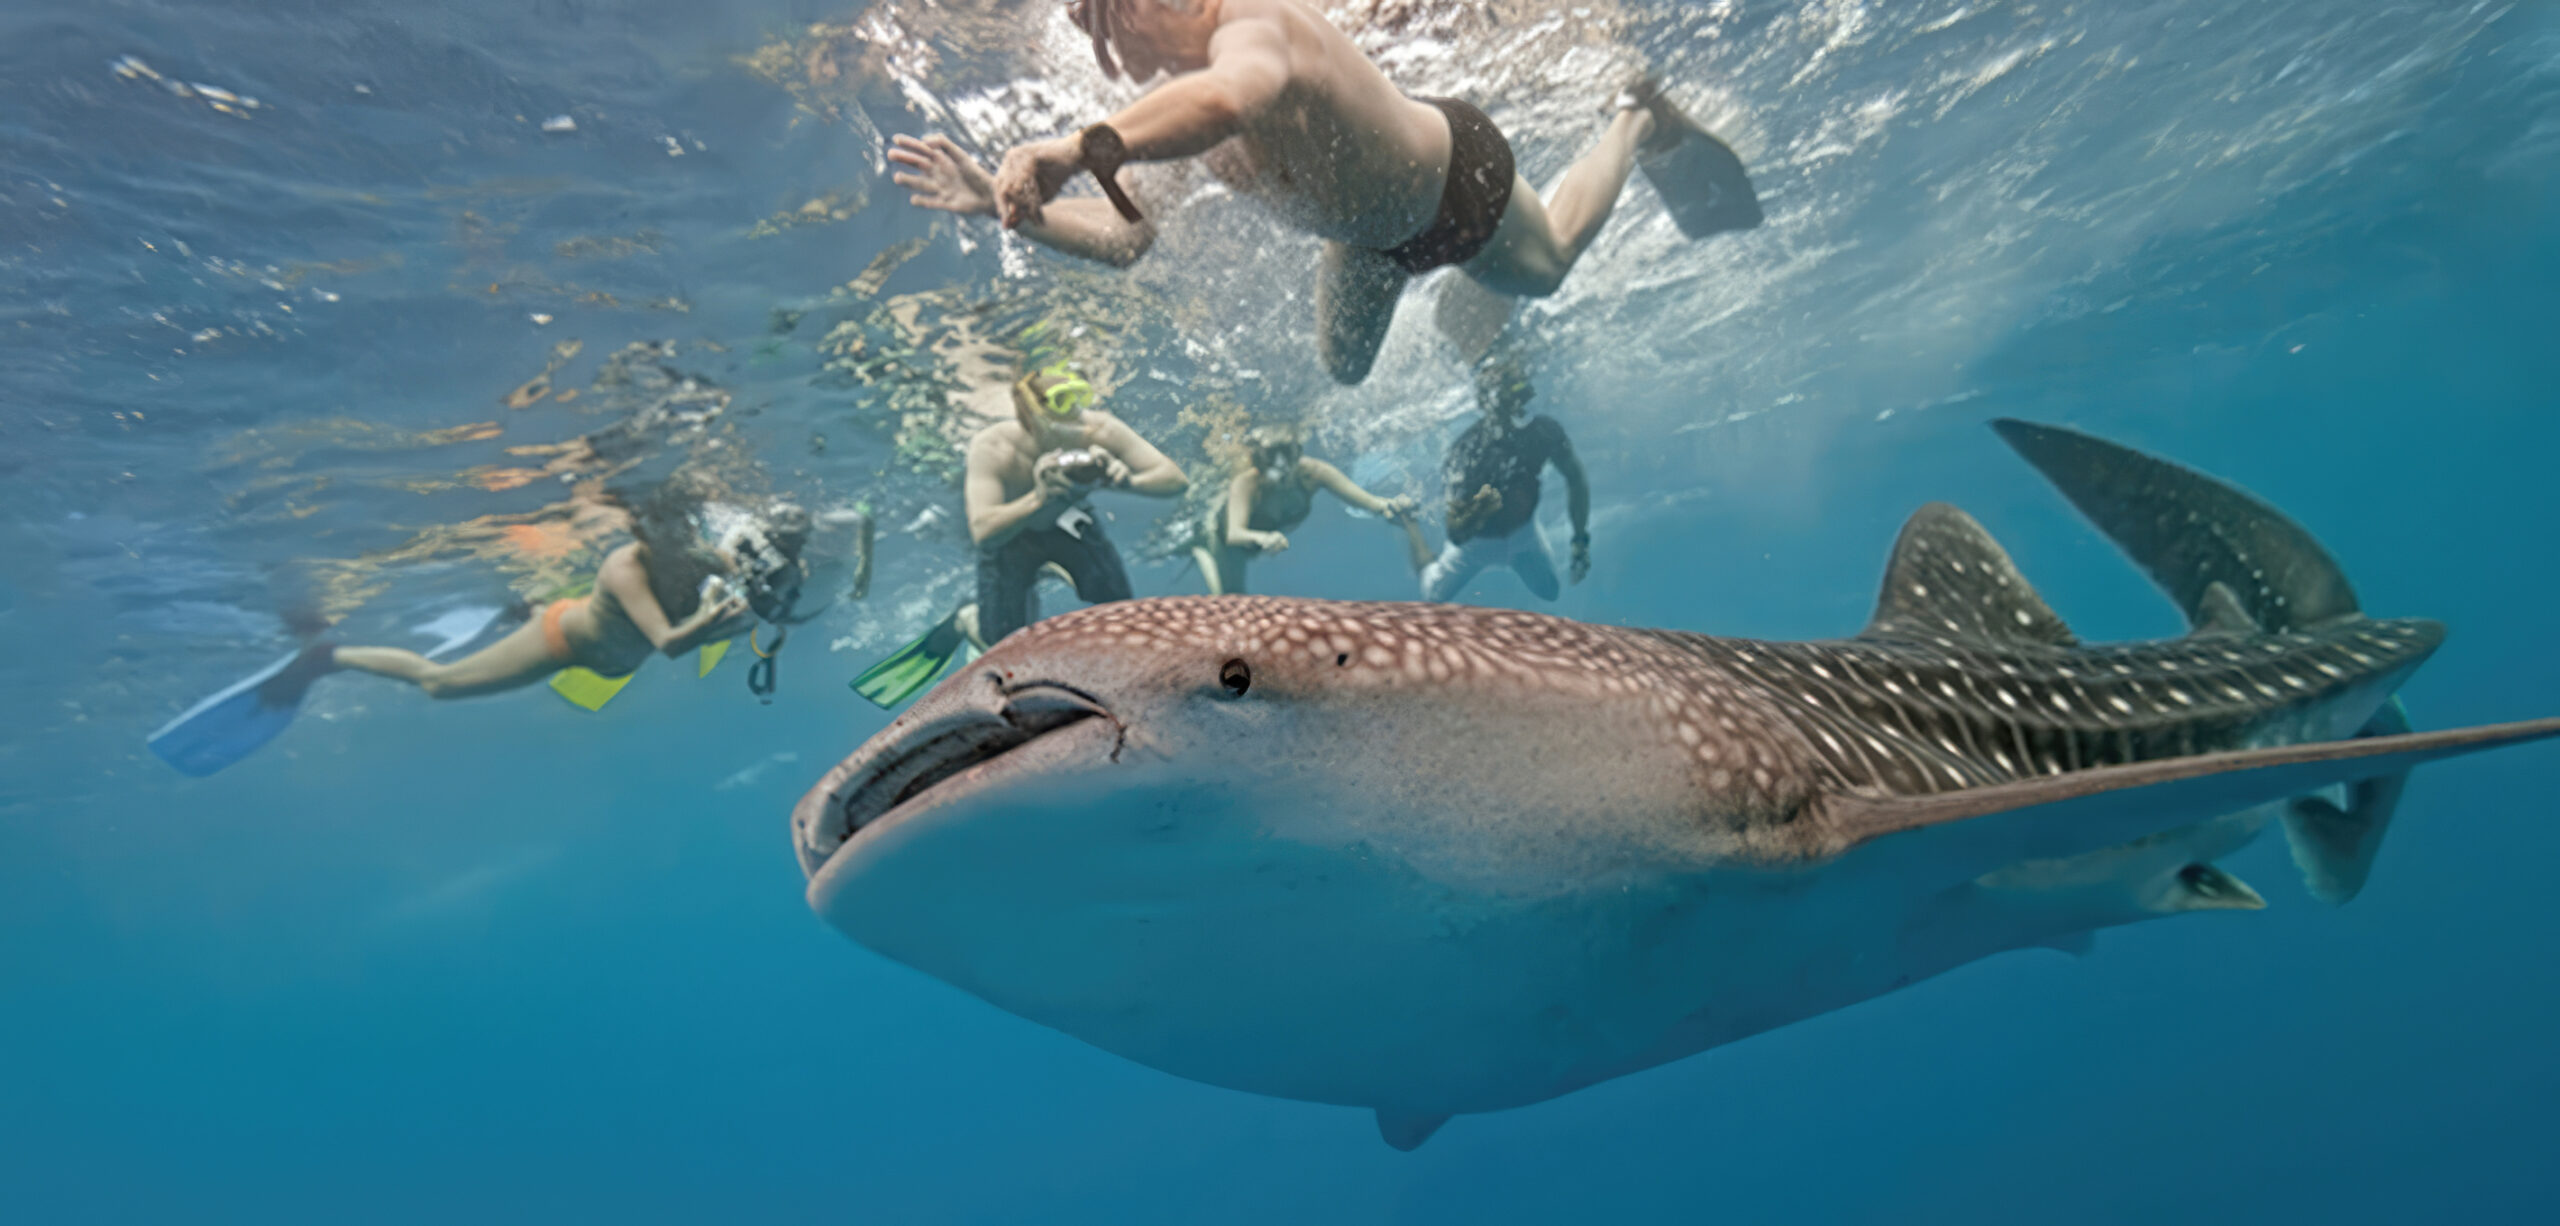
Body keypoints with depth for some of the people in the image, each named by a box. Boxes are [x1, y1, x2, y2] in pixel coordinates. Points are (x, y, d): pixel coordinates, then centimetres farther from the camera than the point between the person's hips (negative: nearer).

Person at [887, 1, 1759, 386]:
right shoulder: (1172, 107, -17)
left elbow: (1237, 95, -67)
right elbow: (1123, 238, -18)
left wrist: (1081, 149, -69)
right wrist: (1008, 204, -29)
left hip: (1455, 178, -6)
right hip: (1366, 239, 7)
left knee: (1551, 267, 22)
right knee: (1343, 366, 21)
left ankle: (1639, 121, 48)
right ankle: (1444, 288, 47)